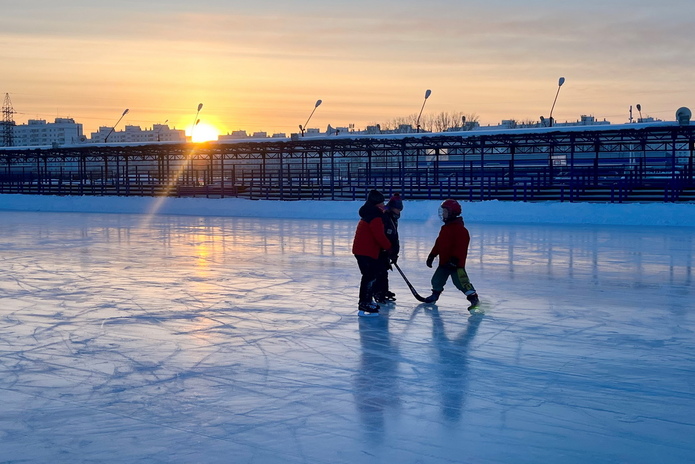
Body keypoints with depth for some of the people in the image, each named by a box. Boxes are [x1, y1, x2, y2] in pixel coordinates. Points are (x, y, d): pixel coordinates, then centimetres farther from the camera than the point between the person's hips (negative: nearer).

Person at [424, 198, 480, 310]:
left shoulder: (460, 229, -16)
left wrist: (455, 259, -29)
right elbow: (438, 243, 21)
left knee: (461, 282, -14)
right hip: (444, 262, 9)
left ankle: (473, 298, -10)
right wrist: (432, 256, 19)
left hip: (456, 263, -9)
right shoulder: (445, 228, 15)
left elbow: (461, 246, -23)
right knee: (437, 280, 16)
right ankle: (435, 295, 36)